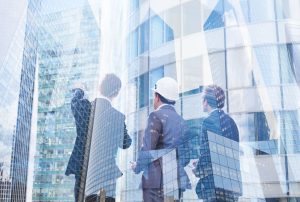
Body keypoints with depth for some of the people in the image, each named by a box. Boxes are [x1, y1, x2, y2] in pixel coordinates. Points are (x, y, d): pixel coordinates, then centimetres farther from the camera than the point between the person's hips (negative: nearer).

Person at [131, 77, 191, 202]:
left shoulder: (157, 116, -7)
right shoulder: (181, 120, 13)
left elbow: (147, 149, -13)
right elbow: (186, 157, 15)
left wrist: (137, 167, 4)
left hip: (157, 182, -7)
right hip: (178, 182, 7)